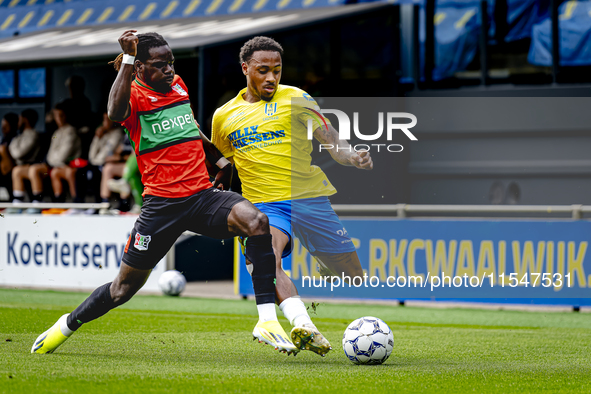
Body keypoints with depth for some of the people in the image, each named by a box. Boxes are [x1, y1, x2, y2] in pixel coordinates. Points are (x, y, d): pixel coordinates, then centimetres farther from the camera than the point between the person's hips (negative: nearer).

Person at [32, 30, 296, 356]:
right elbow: (116, 112, -30)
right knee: (124, 288, 6)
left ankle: (267, 320, -26)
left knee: (256, 221, -26)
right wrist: (127, 59, -30)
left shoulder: (179, 86, 15)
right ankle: (67, 325, 34)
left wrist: (222, 161, 33)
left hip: (203, 194, 4)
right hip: (161, 203, -4)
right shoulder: (135, 93, -3)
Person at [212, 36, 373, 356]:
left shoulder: (294, 99, 4)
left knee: (354, 276, 0)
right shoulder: (224, 117, 12)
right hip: (264, 204, 0)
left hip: (309, 197, 0)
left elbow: (332, 141, -1)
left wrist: (352, 157, -21)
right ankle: (305, 328, -48)